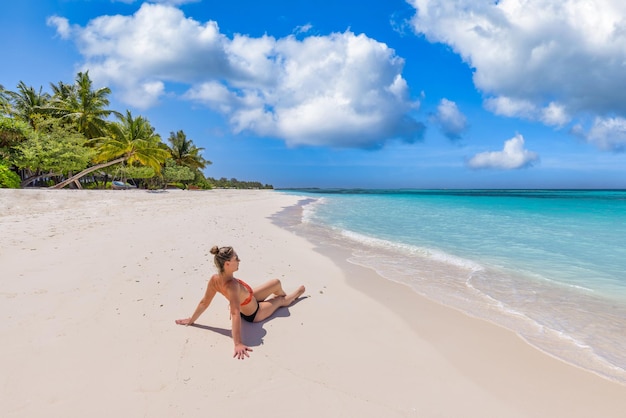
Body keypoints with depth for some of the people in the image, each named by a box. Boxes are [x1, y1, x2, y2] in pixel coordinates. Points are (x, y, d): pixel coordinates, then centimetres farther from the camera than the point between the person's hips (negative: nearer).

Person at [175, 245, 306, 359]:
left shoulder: (214, 279, -25)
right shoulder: (232, 286, -46)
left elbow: (204, 302, -16)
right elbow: (235, 314, -50)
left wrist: (191, 320, -2)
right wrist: (238, 344, -51)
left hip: (250, 300, 6)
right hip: (254, 314, -6)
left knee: (277, 283, 17)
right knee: (281, 300, 21)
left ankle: (286, 296, 52)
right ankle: (294, 295, 57)